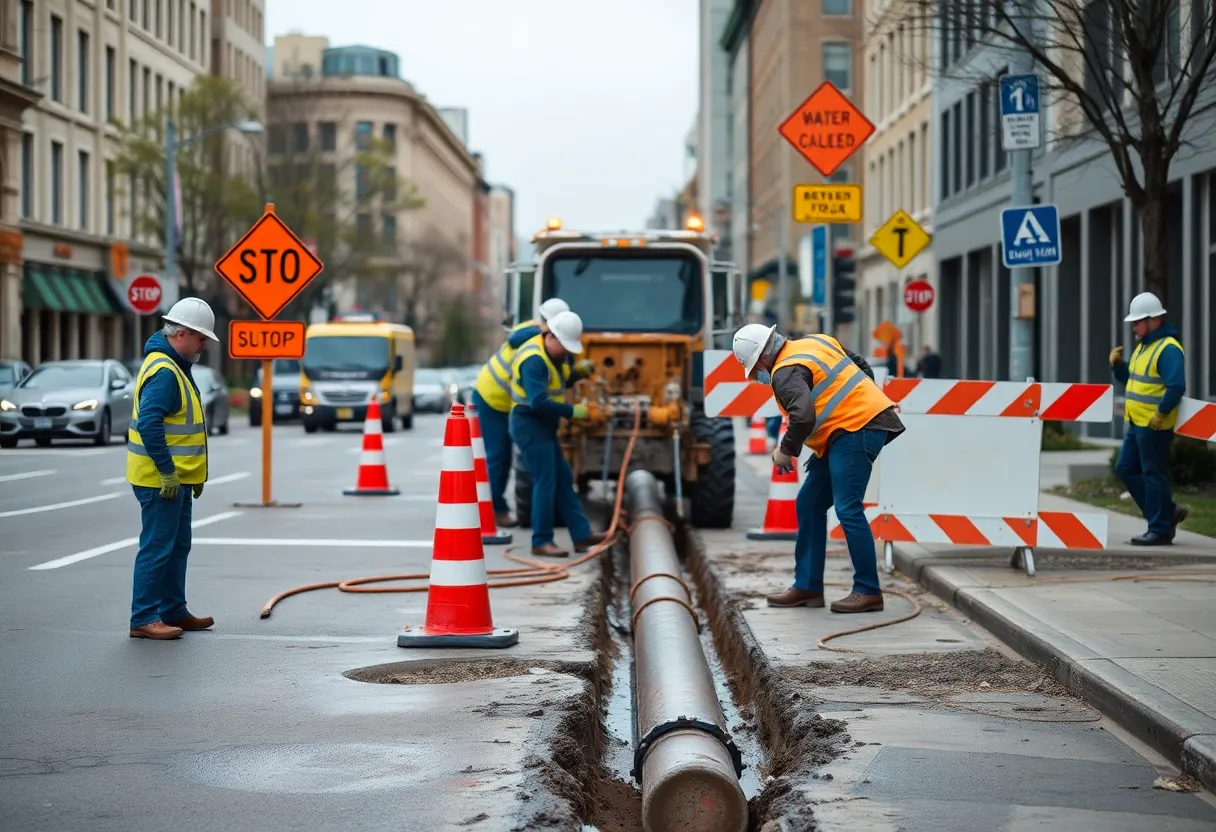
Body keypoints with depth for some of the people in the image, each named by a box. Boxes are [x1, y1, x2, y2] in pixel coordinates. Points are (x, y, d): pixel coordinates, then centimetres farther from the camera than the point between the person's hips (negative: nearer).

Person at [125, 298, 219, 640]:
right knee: (157, 548, -7)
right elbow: (148, 425, -27)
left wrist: (192, 473, 22)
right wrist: (167, 471, -24)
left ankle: (173, 611, 26)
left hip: (176, 478, 11)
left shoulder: (175, 367, 16)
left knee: (177, 547, 17)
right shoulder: (163, 371, -19)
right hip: (161, 480, -11)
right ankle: (144, 619, -3)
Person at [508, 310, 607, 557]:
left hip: (544, 426, 10)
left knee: (564, 479, 10)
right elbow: (539, 402, -30)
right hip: (529, 424, -10)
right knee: (545, 482, -8)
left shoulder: (556, 353, 7)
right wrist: (575, 412, -25)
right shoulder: (534, 360, -24)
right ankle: (541, 541, -1)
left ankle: (581, 535, 12)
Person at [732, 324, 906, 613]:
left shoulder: (786, 373, -13)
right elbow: (862, 366, 22)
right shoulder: (816, 342, 15)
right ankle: (807, 587, 15)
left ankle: (868, 591, -7)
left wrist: (786, 450, -11)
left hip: (855, 431, -11)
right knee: (809, 504, 12)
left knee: (848, 510, -12)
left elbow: (803, 416, -27)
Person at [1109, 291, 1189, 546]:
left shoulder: (1168, 349, -15)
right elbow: (1131, 379, 26)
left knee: (1154, 475, -4)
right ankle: (1167, 511, 20)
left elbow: (1177, 386, -23)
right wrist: (1117, 364, 9)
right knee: (1126, 469, 13)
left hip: (1154, 426, -10)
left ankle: (1160, 530, 4)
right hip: (1136, 423, 10)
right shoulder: (1144, 346, 16)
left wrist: (1160, 413, -23)